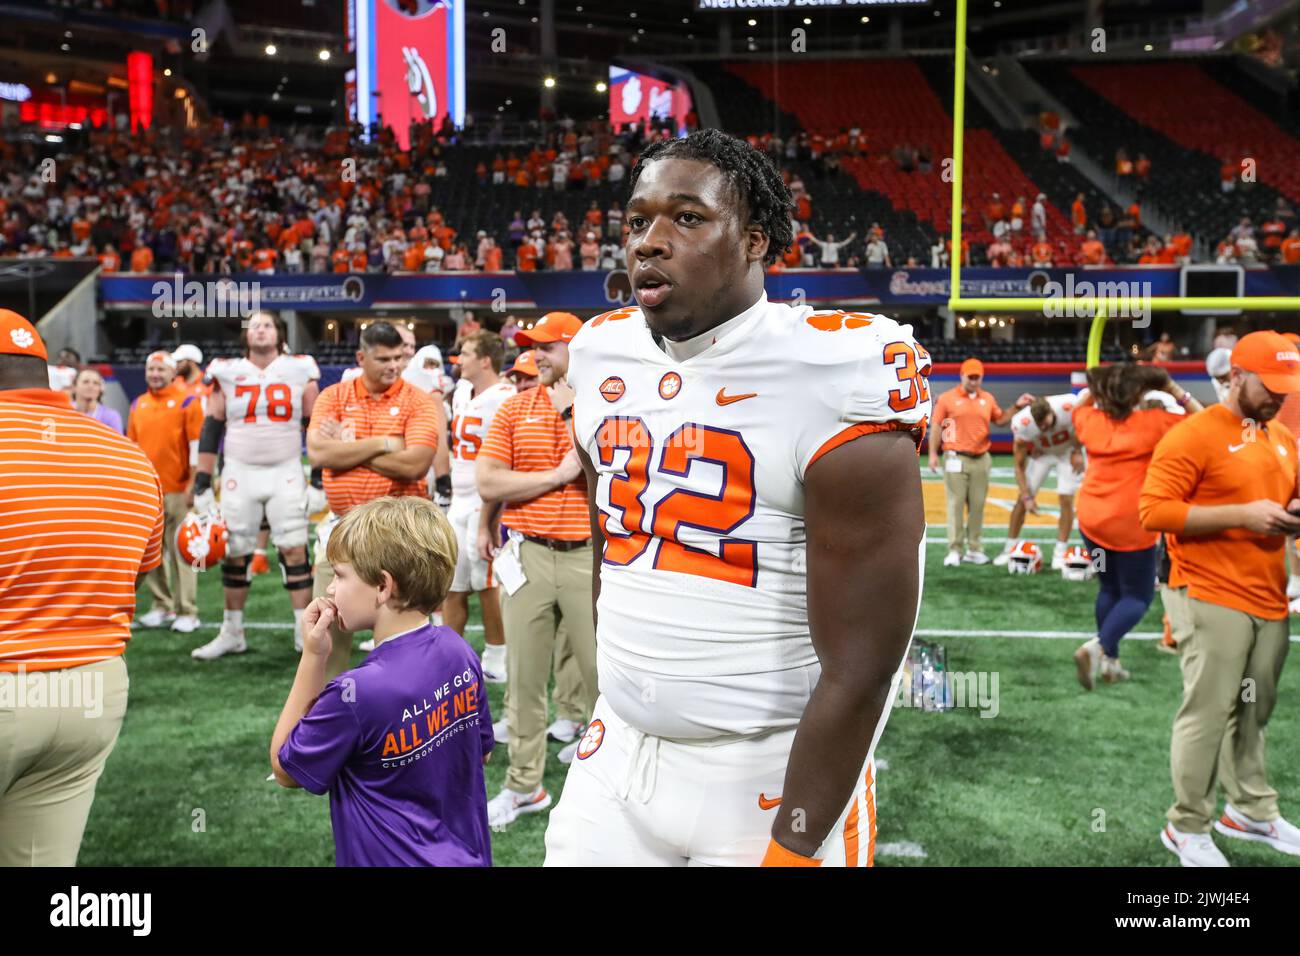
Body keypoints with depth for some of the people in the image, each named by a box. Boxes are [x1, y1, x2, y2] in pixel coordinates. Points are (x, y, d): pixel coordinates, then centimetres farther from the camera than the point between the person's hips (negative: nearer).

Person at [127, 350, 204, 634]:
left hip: (177, 490, -6)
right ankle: (162, 605, 23)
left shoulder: (187, 402, -4)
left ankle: (187, 612, 3)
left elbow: (196, 445, -7)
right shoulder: (138, 405, 13)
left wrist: (193, 483, -11)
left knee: (180, 552, -3)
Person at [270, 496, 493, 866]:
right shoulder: (458, 651, -9)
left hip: (396, 856, -6)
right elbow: (481, 751, 5)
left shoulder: (355, 694, -27)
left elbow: (283, 769, -9)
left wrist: (312, 657, -15)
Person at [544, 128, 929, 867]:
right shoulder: (606, 357, 2)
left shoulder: (835, 381, -19)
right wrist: (603, 713, 16)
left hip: (776, 779, -5)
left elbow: (860, 669, -18)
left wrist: (794, 848, -14)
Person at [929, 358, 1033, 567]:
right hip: (956, 459, -4)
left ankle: (974, 549, 11)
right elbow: (936, 427, -1)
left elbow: (1001, 420, 21)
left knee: (977, 505, 5)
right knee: (956, 504, -5)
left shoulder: (988, 399, 12)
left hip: (981, 460, 4)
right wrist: (933, 453, -8)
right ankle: (955, 550, -2)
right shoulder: (947, 398, 1)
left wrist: (1017, 406, 8)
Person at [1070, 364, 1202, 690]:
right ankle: (1098, 647, -15)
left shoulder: (1091, 420, 1)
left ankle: (1109, 661, 24)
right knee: (1138, 596, 7)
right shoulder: (1152, 423, -13)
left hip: (1090, 519, 5)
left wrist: (1097, 386, 13)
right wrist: (1174, 390, -2)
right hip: (1130, 524, -5)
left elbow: (1079, 405, 26)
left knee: (1110, 588, 21)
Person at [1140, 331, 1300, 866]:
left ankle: (1252, 812, 28)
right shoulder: (1194, 436, -10)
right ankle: (1187, 828, 9)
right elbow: (1154, 510, -17)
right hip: (1211, 600, -7)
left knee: (1253, 714, 13)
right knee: (1208, 713, -4)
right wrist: (1243, 514, -19)